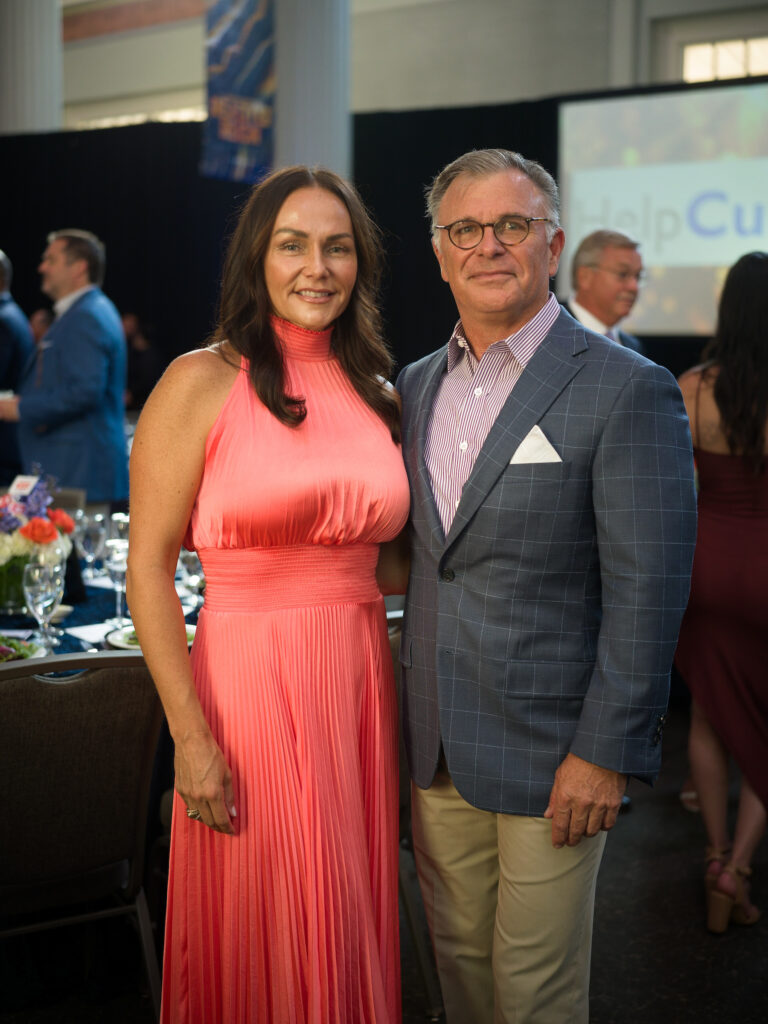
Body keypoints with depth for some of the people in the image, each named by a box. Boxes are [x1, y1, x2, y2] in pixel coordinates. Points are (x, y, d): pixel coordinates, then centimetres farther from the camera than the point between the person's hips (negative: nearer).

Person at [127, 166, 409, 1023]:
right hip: (248, 680, -4)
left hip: (361, 683, 5)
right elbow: (148, 570, -10)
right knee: (259, 938, 8)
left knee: (350, 924, 16)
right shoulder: (202, 383, -7)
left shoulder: (377, 392, 8)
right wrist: (191, 736, -14)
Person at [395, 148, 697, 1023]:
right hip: (436, 751, 6)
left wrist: (605, 754, -16)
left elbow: (647, 590, -14)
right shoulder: (416, 386, 9)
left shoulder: (628, 392, -12)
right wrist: (410, 719, 10)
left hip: (550, 755, -5)